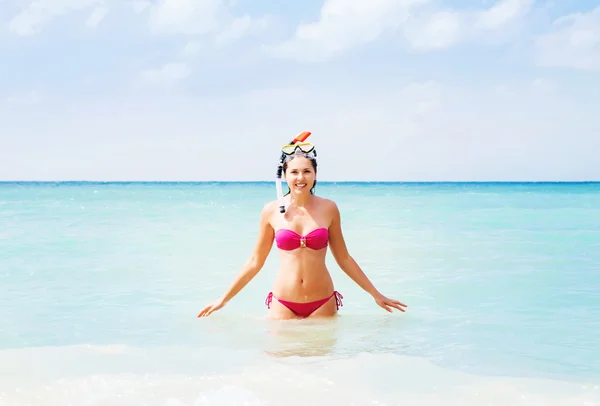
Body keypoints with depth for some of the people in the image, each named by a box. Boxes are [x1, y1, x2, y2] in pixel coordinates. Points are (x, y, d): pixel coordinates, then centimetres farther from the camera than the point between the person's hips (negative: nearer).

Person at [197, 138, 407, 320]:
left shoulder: (328, 208, 0)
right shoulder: (271, 211, -1)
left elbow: (343, 258, 10)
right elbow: (255, 262, 8)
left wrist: (375, 294, 12)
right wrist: (224, 298, 9)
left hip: (322, 303, 0)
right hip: (283, 304, 0)